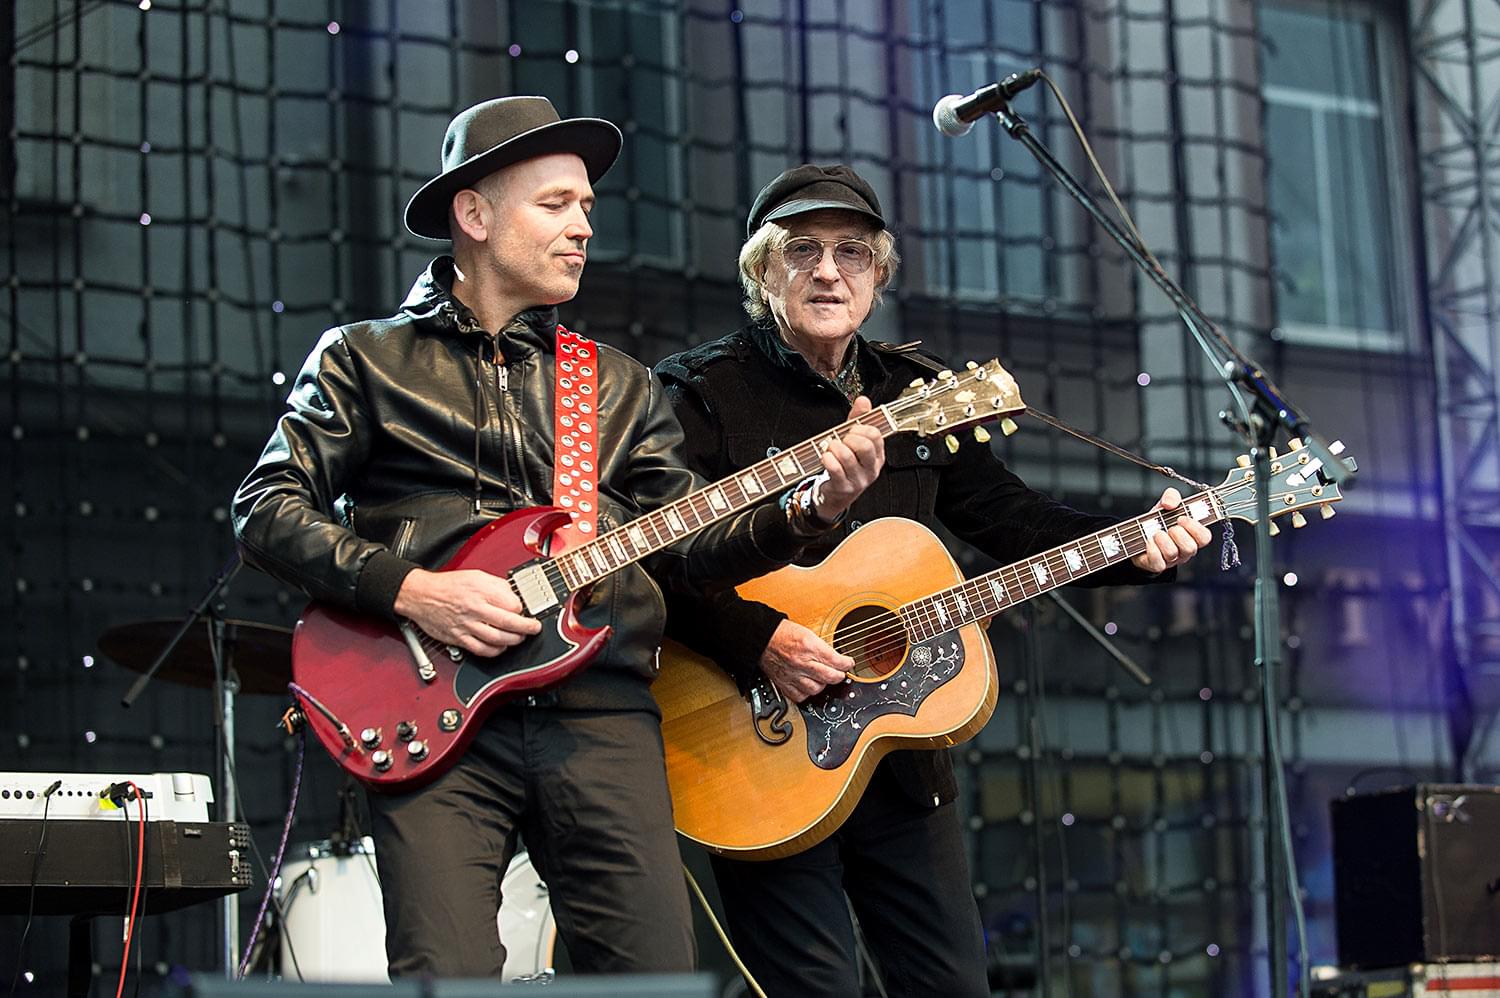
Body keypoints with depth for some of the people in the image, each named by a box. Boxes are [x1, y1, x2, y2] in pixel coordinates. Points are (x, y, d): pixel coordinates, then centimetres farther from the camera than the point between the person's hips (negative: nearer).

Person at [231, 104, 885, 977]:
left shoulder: (620, 384, 22)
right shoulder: (367, 360, 11)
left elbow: (687, 541, 14)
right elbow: (266, 510, 3)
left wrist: (805, 512, -4)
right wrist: (408, 589, -11)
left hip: (601, 709, 3)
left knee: (660, 974, -4)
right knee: (449, 976, -16)